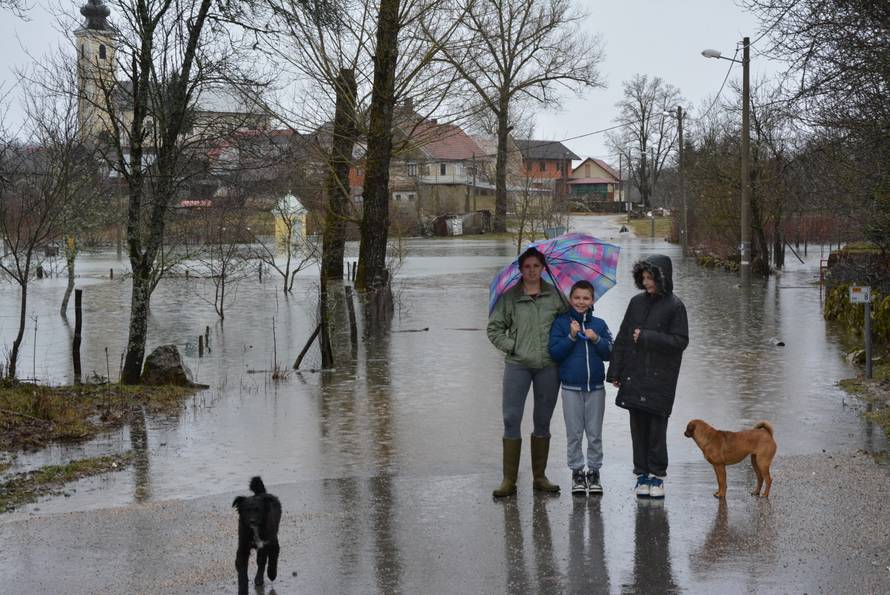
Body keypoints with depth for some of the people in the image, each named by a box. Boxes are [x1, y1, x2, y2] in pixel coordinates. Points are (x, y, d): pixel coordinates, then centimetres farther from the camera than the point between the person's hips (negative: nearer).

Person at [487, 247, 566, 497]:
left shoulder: (555, 295, 5)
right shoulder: (509, 297, 2)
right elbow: (494, 328, 6)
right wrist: (510, 345, -4)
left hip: (548, 366, 2)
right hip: (517, 366, -1)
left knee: (543, 422, 10)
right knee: (511, 420, -4)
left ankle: (540, 477, 20)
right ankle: (509, 480, 1)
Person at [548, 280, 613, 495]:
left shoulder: (599, 324, 7)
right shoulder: (561, 323, 1)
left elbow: (609, 353, 3)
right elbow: (555, 352, -6)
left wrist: (596, 339, -13)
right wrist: (571, 337, -15)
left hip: (596, 386, 2)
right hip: (571, 387, -1)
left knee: (595, 434, 5)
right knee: (574, 434, 4)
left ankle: (594, 472, 14)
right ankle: (577, 472, 13)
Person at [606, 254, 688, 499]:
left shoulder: (674, 306, -5)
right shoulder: (637, 302, 8)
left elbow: (680, 341, -10)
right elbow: (623, 338, 10)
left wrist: (646, 337, -14)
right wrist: (615, 372, 7)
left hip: (660, 378, -4)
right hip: (634, 375, 4)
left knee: (657, 425, -2)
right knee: (638, 425, 5)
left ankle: (657, 475, 9)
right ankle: (643, 474, 13)